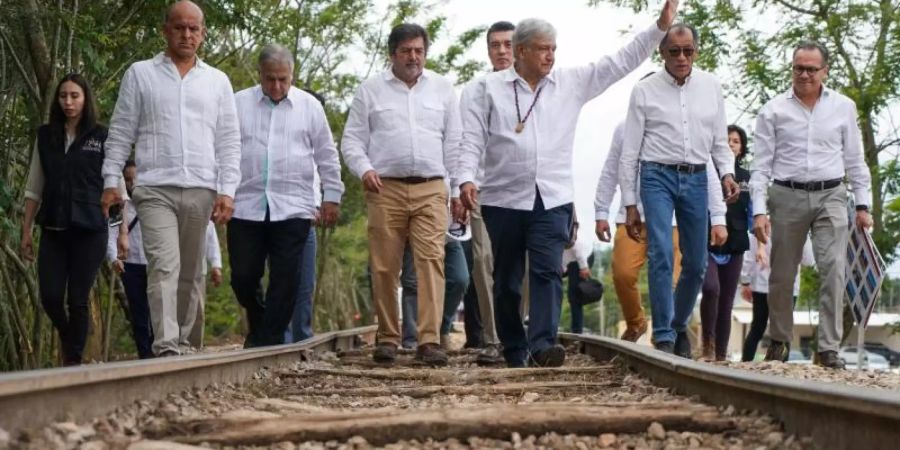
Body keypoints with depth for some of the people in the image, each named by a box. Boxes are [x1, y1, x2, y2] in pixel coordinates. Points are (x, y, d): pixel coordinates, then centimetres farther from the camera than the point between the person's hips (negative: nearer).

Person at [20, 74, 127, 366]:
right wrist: (26, 230, 8)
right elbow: (34, 188, 12)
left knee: (78, 300, -3)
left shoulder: (101, 137, 0)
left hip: (90, 230, -3)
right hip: (53, 231, 3)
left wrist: (124, 232, -5)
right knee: (50, 297, -3)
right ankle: (65, 335, 27)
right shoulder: (46, 137, 9)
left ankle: (74, 362, 6)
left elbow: (117, 188, 0)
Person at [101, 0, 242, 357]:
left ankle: (184, 343, 13)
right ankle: (165, 348, -24)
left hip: (201, 192, 2)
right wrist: (111, 181, -1)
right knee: (164, 266, -16)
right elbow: (120, 133, 8)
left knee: (190, 273, 5)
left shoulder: (217, 81, 14)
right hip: (156, 189, -2)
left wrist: (227, 190, 0)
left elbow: (229, 142, 11)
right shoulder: (140, 74, 10)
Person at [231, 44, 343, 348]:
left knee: (286, 280, -4)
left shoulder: (309, 107, 7)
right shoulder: (238, 104, 7)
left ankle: (269, 341, 3)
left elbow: (327, 156, 12)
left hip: (293, 209, 0)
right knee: (243, 278, 2)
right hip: (246, 207, 1)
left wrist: (332, 196, 9)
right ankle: (259, 327, 28)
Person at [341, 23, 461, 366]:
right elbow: (352, 139, 9)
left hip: (431, 189, 0)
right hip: (386, 189, 0)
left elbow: (453, 143, 14)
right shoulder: (370, 90, 9)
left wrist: (457, 188, 8)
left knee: (431, 261, -11)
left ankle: (429, 340, -14)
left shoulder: (442, 88, 13)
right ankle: (387, 338, 10)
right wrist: (364, 169, -9)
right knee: (384, 267, 0)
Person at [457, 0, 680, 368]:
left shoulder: (572, 83, 10)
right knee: (507, 280, 6)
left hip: (553, 199, 1)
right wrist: (466, 178, -14)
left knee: (547, 271, -13)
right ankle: (514, 351, 17)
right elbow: (472, 139, 1)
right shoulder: (489, 88, 5)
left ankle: (542, 344, -20)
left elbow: (620, 63, 9)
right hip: (504, 199, -1)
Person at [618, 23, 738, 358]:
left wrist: (727, 173, -6)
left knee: (696, 263, 8)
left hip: (696, 179, 3)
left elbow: (720, 141, 14)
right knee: (660, 255, -14)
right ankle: (663, 336, -8)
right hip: (658, 177, -3)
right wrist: (630, 204, -1)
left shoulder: (711, 87, 7)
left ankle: (679, 326, 29)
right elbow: (629, 152, 1)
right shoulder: (645, 91, -1)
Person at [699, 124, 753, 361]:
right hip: (707, 243, -4)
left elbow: (752, 213, 15)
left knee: (727, 300, 5)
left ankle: (721, 354, 11)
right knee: (711, 288, -25)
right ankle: (707, 340, -5)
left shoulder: (746, 177, 13)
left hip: (734, 246, 4)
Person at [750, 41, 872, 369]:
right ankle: (779, 341, 25)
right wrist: (759, 211, -6)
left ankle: (828, 348, -10)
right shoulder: (774, 110, 3)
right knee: (782, 275, 7)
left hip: (830, 197, 0)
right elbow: (761, 165, 2)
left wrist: (863, 204, 6)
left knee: (833, 270, -12)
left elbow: (855, 160, 12)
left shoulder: (843, 108, 8)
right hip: (788, 197, 0)